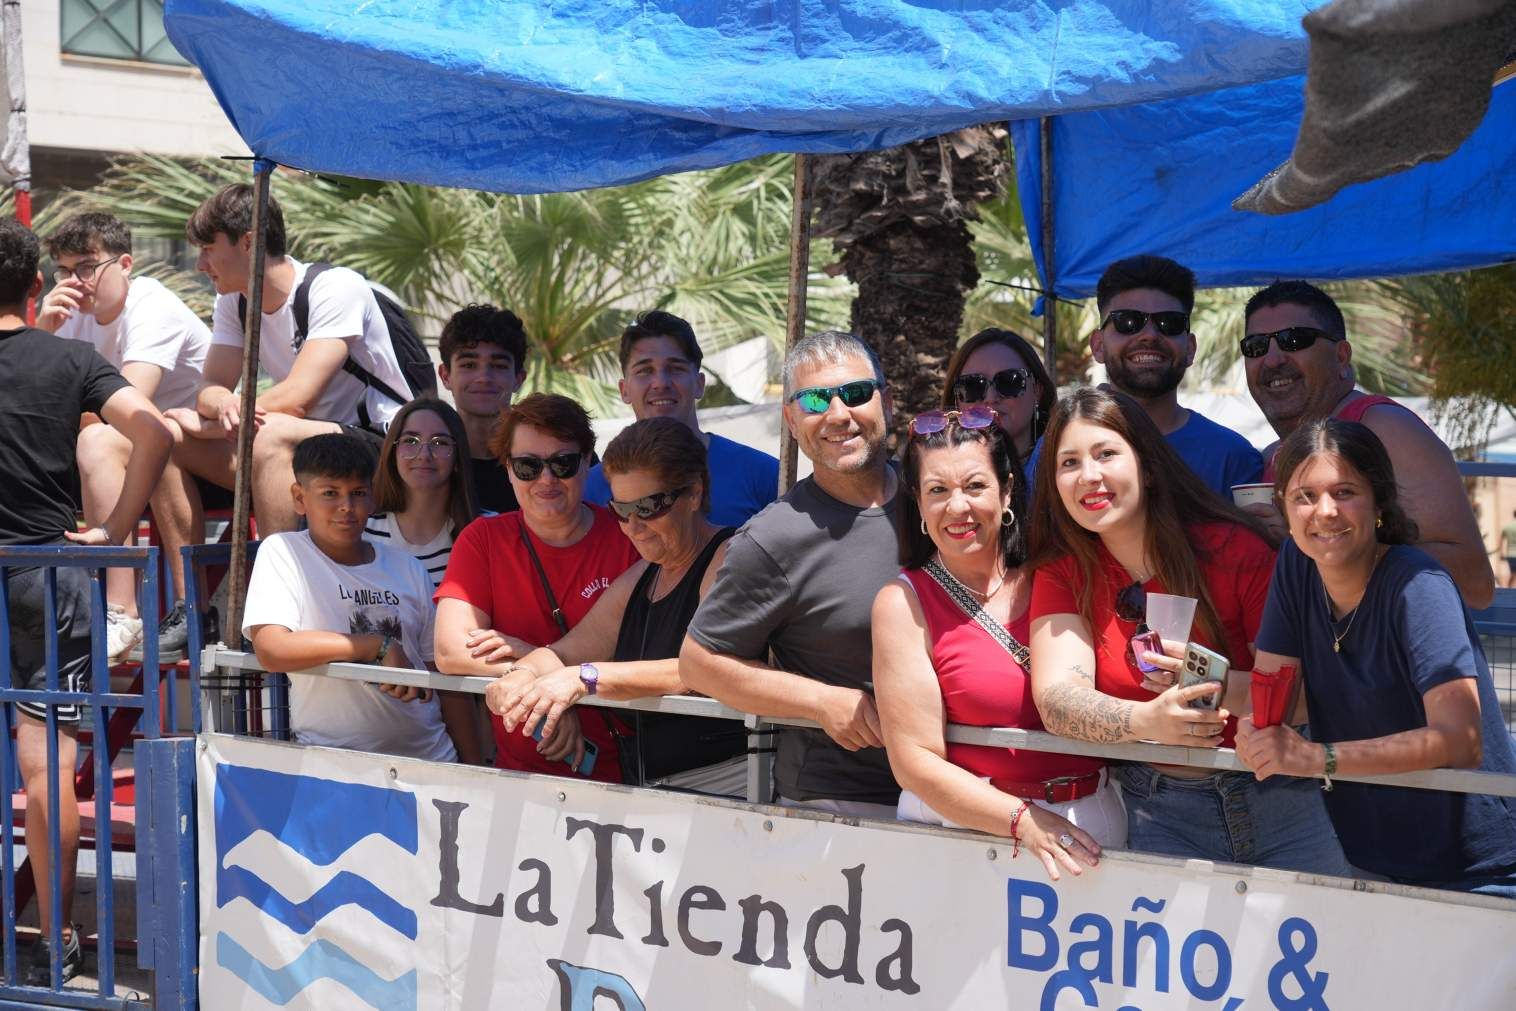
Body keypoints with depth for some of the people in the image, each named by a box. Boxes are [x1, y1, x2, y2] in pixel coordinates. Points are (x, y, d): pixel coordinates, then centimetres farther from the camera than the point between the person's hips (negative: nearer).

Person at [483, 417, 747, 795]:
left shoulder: (728, 559, -6)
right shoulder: (641, 579, 21)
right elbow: (566, 652, 19)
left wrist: (588, 677, -24)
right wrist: (525, 673, -4)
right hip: (648, 790, 8)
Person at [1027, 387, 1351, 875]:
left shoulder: (1236, 549, -5)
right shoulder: (1062, 572, 3)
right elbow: (1056, 698, -11)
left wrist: (1222, 684, -28)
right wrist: (1146, 720, -30)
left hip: (1276, 801, -1)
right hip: (1158, 815, 2)